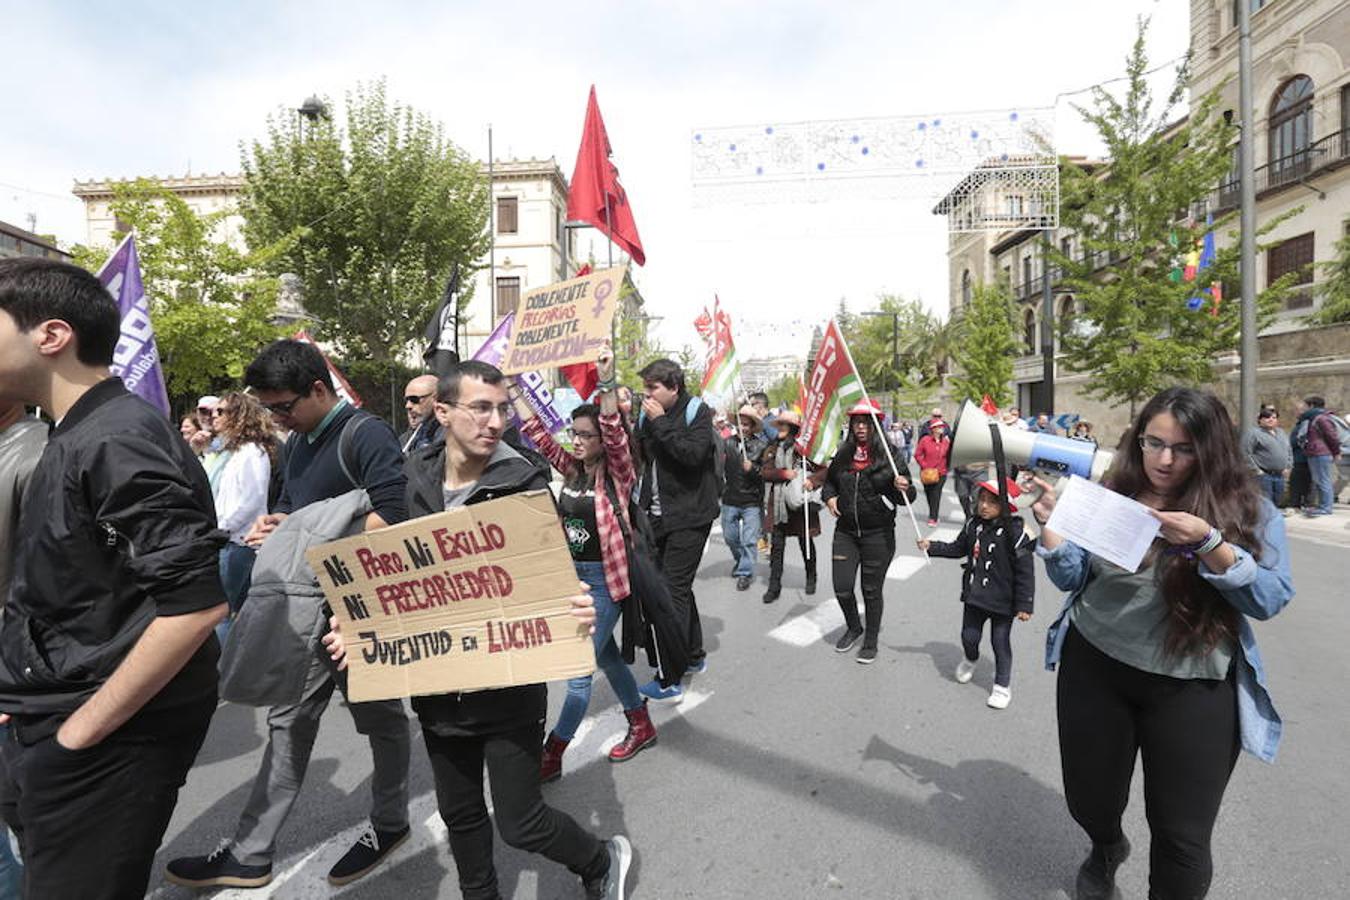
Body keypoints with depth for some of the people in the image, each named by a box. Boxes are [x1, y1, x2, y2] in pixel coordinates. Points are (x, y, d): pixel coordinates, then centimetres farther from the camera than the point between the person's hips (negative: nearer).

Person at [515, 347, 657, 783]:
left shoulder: (617, 474, -12)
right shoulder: (571, 469, 3)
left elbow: (616, 435, -30)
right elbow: (538, 433, 2)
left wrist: (607, 384, -41)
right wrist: (512, 388, -3)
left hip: (605, 579, -7)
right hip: (573, 575, 7)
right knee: (606, 657, 19)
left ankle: (551, 757, 14)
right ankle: (641, 727, 38)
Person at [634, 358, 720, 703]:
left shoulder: (697, 413, -10)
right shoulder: (647, 416, 7)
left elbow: (693, 454, -26)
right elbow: (639, 457, 14)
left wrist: (661, 423, -22)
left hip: (690, 516, -7)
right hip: (659, 516, 7)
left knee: (674, 590, -9)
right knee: (677, 585, 18)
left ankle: (669, 681, -3)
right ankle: (694, 655, 36)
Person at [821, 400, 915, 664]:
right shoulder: (842, 455, 2)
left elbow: (906, 497, -5)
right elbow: (829, 481, 19)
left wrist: (903, 488, -28)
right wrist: (830, 497, -1)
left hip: (878, 534, -3)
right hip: (845, 531, 3)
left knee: (872, 590, 8)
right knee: (842, 587, 5)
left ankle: (871, 641, 29)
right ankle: (853, 628, 35)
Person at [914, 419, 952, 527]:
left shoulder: (946, 441, 0)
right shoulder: (925, 440, -6)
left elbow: (949, 455, 9)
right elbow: (917, 454, -3)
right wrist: (924, 465, -9)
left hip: (941, 473, 0)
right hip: (927, 473, 0)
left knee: (936, 495, -6)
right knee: (929, 495, 10)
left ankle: (933, 518, -4)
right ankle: (933, 515, 29)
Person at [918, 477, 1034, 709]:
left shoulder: (1015, 533, -21)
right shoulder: (973, 525, -4)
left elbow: (1025, 572, -17)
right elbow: (958, 548, 13)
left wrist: (1024, 605, -15)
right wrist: (932, 546, 2)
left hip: (1002, 601, -5)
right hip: (974, 595, 5)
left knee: (1000, 642, 9)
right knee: (969, 635, 16)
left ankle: (1002, 685, 28)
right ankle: (970, 660, 49)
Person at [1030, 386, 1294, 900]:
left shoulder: (1250, 511, -3)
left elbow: (1271, 598, -11)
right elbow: (1072, 579, 2)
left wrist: (1208, 543, -26)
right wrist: (1051, 526, -14)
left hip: (1193, 687, -2)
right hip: (1094, 669, 2)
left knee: (1182, 837, 5)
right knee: (1089, 799, 18)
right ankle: (1107, 849, 52)